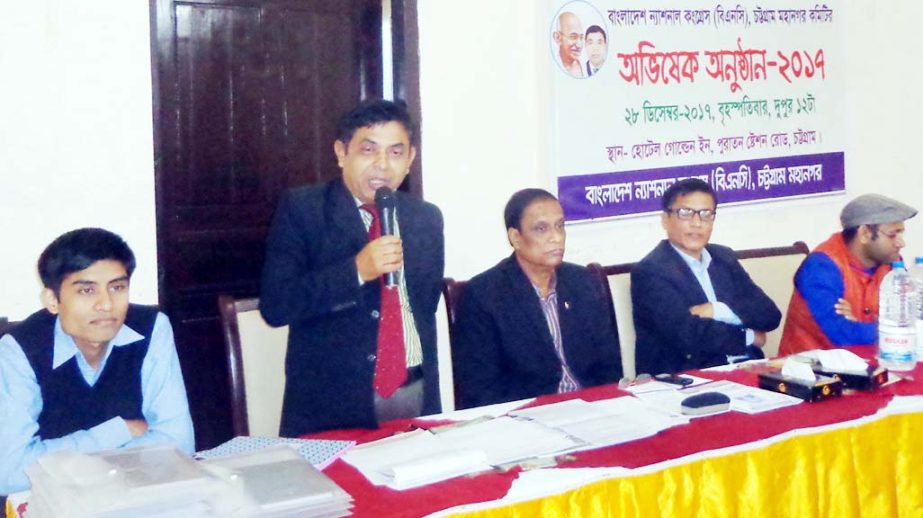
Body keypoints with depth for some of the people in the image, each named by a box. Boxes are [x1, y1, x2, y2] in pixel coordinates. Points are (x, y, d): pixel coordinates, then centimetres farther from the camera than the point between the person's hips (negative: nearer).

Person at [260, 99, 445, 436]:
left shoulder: (427, 218, 10)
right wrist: (356, 270, -21)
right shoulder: (301, 209, -4)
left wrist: (427, 389, 15)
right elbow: (275, 304, -12)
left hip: (417, 396, 4)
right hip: (332, 401, -4)